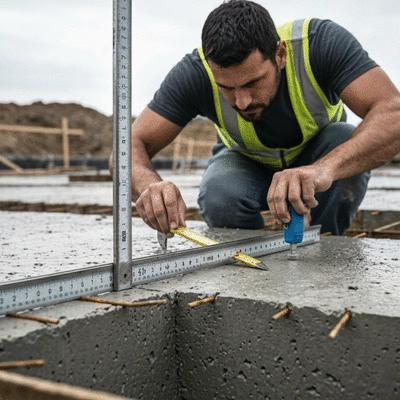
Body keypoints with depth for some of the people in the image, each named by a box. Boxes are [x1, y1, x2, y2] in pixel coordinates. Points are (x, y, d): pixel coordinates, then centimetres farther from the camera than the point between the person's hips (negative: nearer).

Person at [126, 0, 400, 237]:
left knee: (349, 145, -34)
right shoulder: (195, 73, -31)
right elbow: (132, 146, -30)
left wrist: (325, 168, -64)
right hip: (246, 163, 0)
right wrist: (150, 185, -54)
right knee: (218, 196, -34)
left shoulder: (321, 43, -35)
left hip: (317, 153, 0)